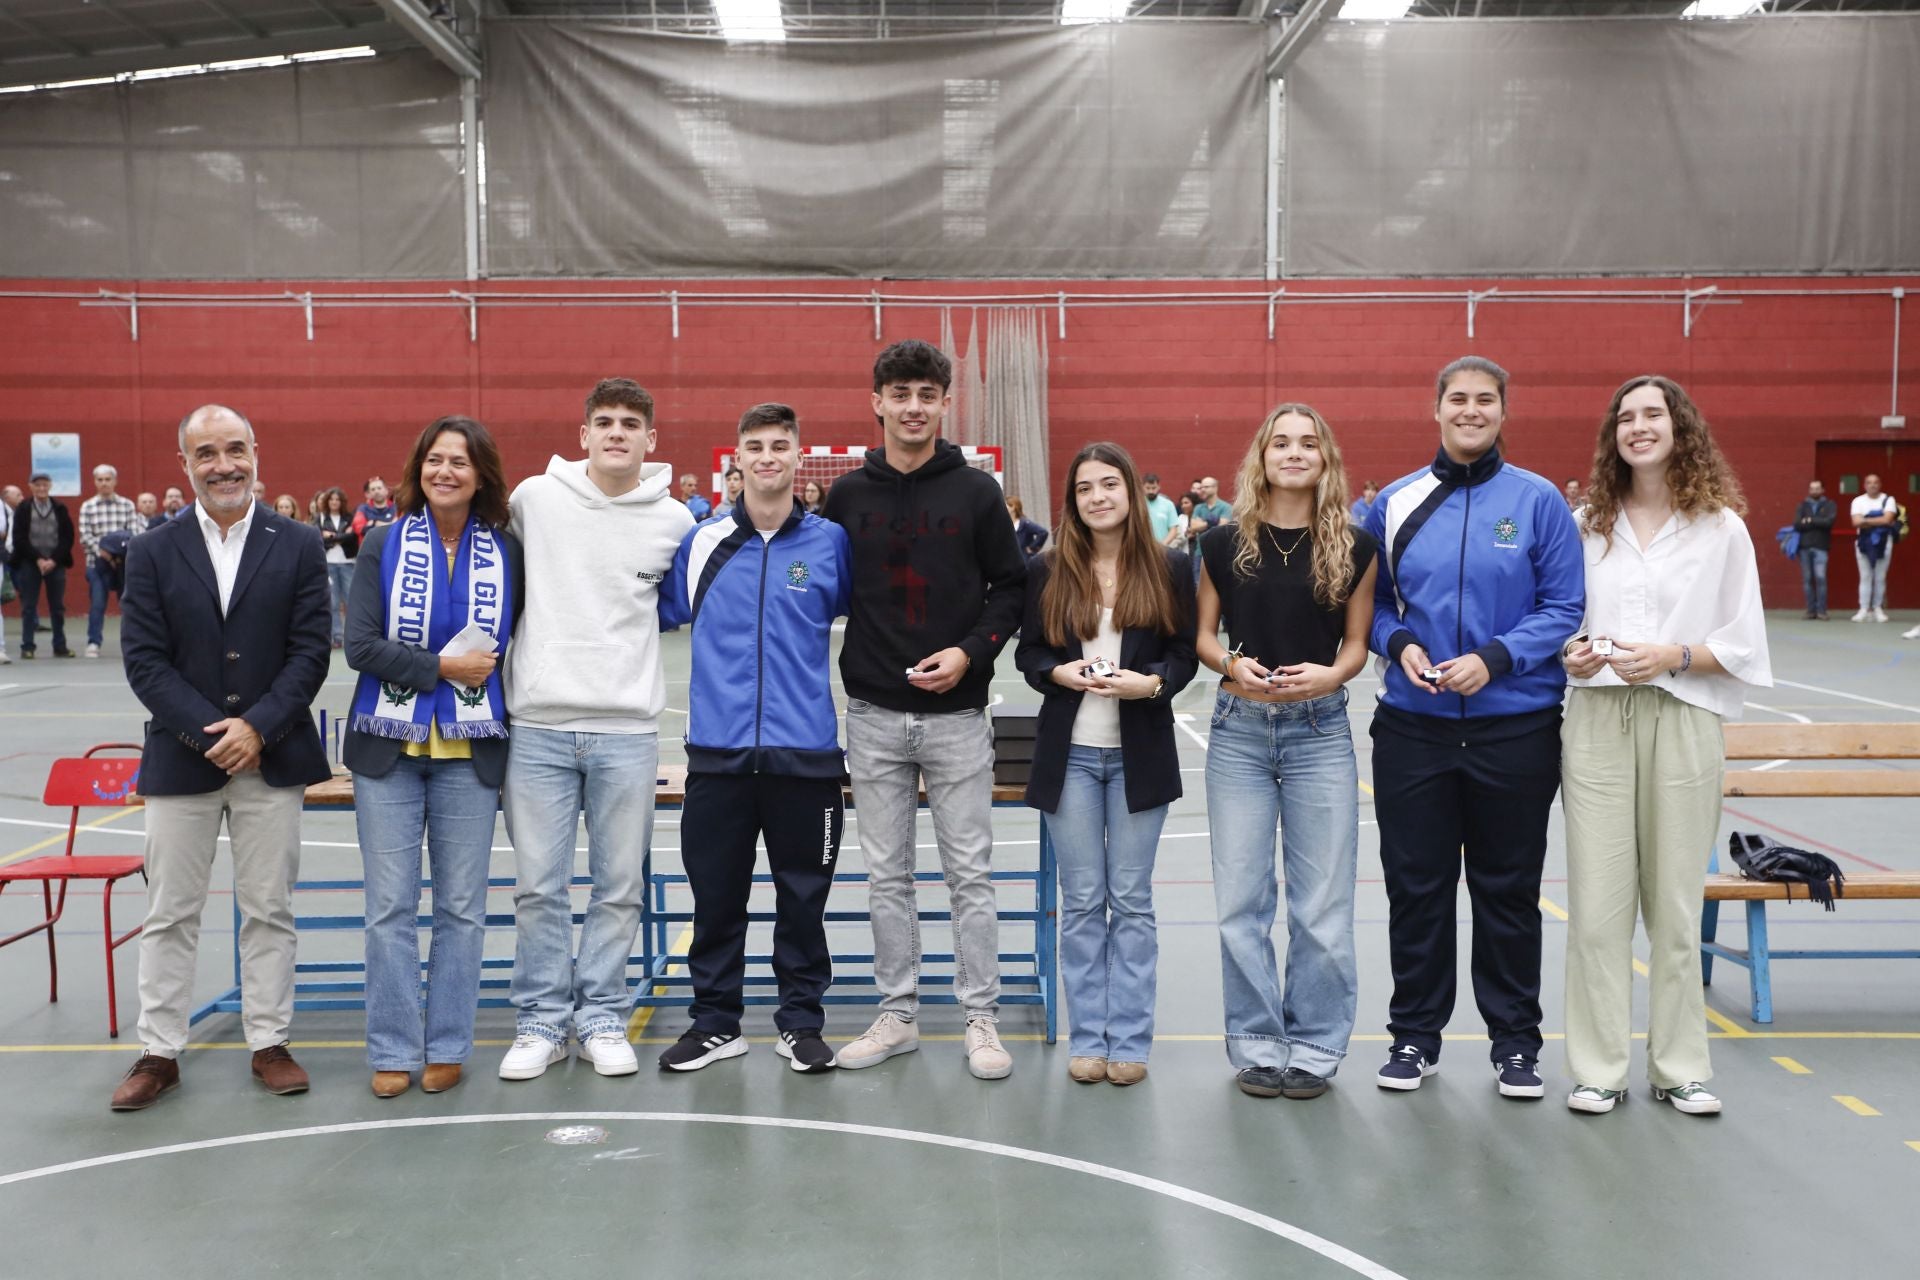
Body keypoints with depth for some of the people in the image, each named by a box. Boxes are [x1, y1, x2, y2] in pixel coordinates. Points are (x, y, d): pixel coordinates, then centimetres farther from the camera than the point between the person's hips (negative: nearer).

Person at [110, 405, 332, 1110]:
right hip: (181, 758, 1)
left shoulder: (299, 546, 1)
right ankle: (160, 1052, 19)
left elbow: (310, 651, -3)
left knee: (268, 909, 7)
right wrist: (208, 734, -13)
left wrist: (257, 728, -14)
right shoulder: (152, 552, 2)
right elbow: (144, 660, -3)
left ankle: (269, 1044, 19)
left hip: (272, 757, 0)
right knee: (170, 914, 8)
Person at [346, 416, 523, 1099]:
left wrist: (488, 675, -4)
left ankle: (448, 1045, 17)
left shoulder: (506, 551, 3)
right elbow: (360, 644, -6)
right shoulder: (384, 543, 1)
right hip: (389, 746, 0)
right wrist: (442, 667, -14)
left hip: (469, 749, 1)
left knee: (462, 906, 5)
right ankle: (393, 1049, 13)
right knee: (391, 905, 3)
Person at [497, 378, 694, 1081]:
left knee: (620, 886, 6)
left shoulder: (674, 521, 3)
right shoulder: (533, 497, 1)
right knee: (538, 887, 4)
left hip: (627, 728, 0)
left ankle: (602, 1018, 20)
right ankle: (540, 1022, 18)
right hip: (538, 725, 0)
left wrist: (626, 626, 8)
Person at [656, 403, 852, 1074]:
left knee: (803, 897, 8)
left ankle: (801, 1022, 23)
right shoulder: (700, 542, 6)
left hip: (806, 753, -1)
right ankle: (715, 1022, 24)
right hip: (718, 753, 1)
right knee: (715, 896, 9)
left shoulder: (832, 542, 2)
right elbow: (658, 610, 18)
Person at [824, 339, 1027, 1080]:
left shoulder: (976, 491, 1)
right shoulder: (848, 495, 5)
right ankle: (897, 1014, 21)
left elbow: (1012, 587, 3)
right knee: (887, 876, 9)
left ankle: (981, 1020, 14)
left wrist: (970, 652, -11)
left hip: (956, 713, -2)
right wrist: (844, 672, 0)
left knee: (970, 874, 3)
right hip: (873, 716, 2)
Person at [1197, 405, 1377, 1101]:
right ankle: (1257, 1044, 19)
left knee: (1322, 904, 4)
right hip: (1239, 729, 1)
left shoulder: (1354, 547, 1)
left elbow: (1357, 643, 6)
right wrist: (1231, 665, -13)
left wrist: (1329, 675, -14)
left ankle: (1313, 1046, 19)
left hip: (1319, 730, 0)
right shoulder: (1225, 542, 1)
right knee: (1241, 900, 5)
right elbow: (1203, 634, 7)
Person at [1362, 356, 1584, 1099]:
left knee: (1509, 889, 9)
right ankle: (1415, 1035, 24)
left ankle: (1515, 1041, 24)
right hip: (1414, 725, 2)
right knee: (1415, 885, 9)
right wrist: (1399, 644, -9)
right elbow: (1373, 601, 11)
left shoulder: (1538, 501, -2)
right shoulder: (1396, 502, 4)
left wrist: (1496, 659, -17)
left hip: (1515, 726, -1)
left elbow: (1564, 608, -3)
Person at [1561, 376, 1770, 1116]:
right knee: (1596, 904, 0)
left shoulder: (1721, 528, 3)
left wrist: (1674, 656, -13)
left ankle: (1679, 1067, 19)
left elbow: (1744, 645, 2)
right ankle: (1599, 1068, 11)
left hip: (1683, 723, -1)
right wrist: (1572, 654, -6)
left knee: (1677, 902, 5)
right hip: (1598, 721, 1)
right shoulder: (1589, 524, 9)